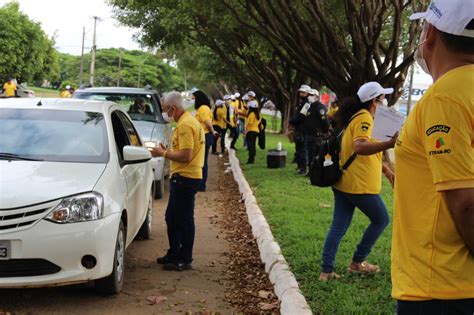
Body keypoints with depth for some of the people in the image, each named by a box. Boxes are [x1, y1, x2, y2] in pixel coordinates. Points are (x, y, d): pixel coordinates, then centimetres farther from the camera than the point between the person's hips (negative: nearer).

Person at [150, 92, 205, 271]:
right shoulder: (189, 121, 16)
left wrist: (163, 153, -13)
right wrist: (167, 151, 13)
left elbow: (185, 156, -24)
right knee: (172, 217, 18)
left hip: (185, 178, -11)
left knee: (184, 219, -3)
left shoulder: (185, 125, -17)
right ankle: (174, 254, 29)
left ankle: (185, 260, 5)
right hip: (182, 177, 11)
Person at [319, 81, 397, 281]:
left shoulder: (357, 117, 18)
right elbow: (360, 147, -31)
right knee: (381, 220, 10)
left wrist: (387, 171, 27)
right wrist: (389, 144, -43)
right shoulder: (364, 118, -14)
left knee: (338, 227, 8)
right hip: (360, 185, -9)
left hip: (343, 182, 9)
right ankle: (357, 263, 15)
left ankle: (326, 270, 5)